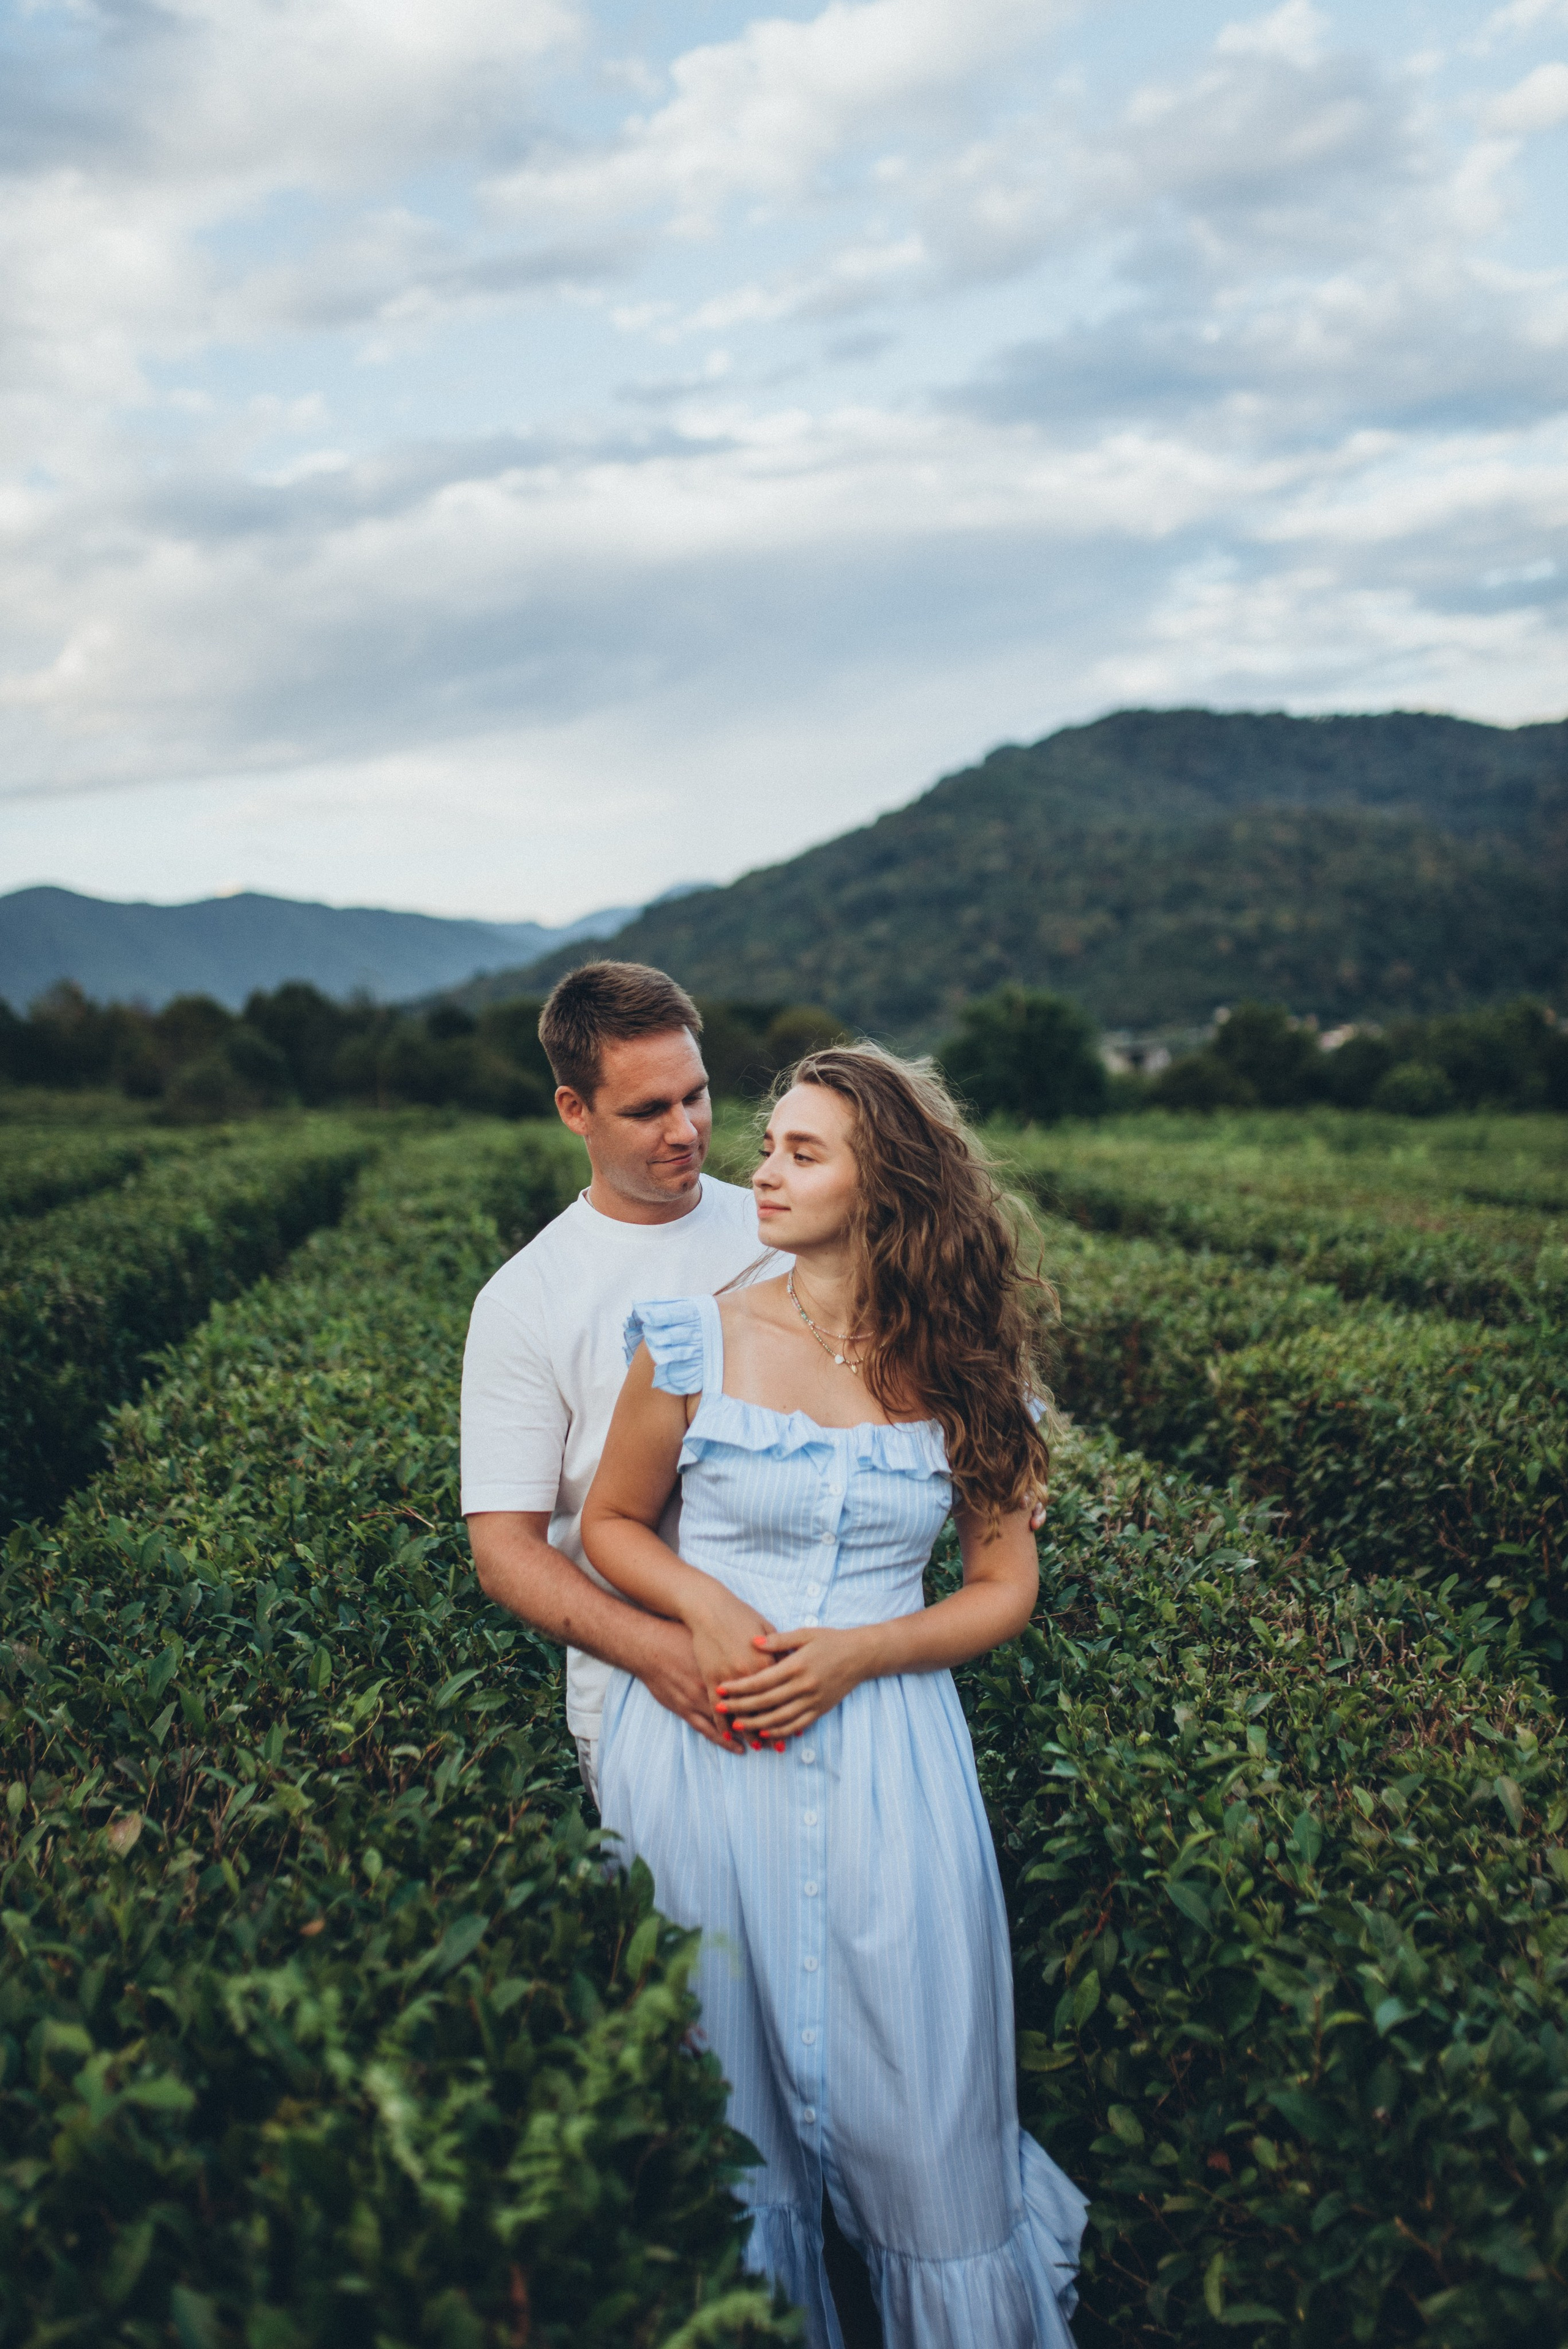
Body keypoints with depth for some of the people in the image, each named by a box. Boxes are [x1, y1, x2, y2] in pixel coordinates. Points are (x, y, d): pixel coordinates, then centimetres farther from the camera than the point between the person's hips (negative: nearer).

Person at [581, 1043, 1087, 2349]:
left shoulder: (960, 1370, -2)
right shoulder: (701, 1340, -4)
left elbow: (1007, 1586, 4)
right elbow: (611, 1523, 7)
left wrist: (856, 1652, -12)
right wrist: (705, 1604, -13)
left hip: (885, 1757, 0)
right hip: (702, 1747, 0)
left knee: (921, 2111, 7)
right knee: (722, 2102, 13)